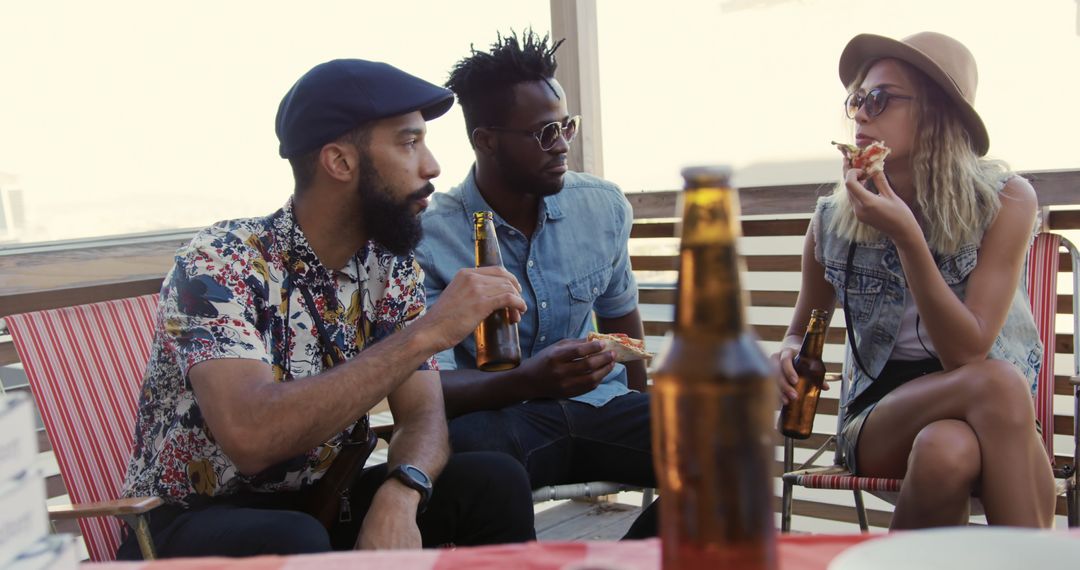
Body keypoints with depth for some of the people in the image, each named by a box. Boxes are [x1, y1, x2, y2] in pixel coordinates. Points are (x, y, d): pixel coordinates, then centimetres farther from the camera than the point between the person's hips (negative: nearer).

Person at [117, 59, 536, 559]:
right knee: (292, 541, -36)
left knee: (494, 482, -15)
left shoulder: (393, 267, -4)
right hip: (191, 520, -5)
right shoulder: (219, 264, -23)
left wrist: (399, 495, -29)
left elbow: (422, 414, -7)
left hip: (318, 504, 5)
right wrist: (427, 333, -37)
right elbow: (251, 436, -37)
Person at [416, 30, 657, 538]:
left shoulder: (605, 206, 3)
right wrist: (527, 382, -35)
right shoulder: (429, 238, -12)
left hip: (596, 405, 5)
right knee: (458, 448, -40)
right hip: (495, 415, -4)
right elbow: (429, 386, -16)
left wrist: (644, 414, 25)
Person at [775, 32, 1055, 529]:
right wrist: (788, 355, -13)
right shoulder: (833, 220, -4)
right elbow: (803, 329, 12)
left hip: (995, 413, 0)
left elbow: (966, 352, -18)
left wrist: (906, 237, -27)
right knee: (997, 382, -34)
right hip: (880, 415, 1)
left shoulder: (1006, 201, -9)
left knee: (945, 449, -38)